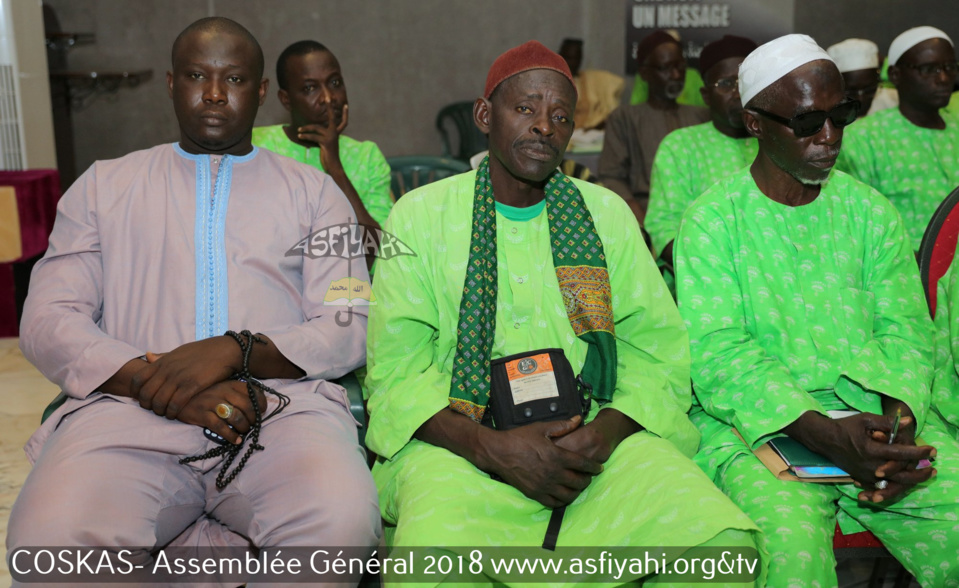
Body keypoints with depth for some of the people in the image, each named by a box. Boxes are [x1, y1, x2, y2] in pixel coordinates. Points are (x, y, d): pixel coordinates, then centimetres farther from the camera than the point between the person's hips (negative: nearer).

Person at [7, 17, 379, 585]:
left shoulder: (313, 191, 17)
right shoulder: (104, 185, 20)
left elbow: (349, 331, 6)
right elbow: (47, 323, 9)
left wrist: (234, 349, -13)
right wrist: (153, 379, -10)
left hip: (283, 402, 0)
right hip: (130, 407, 1)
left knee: (342, 523, -32)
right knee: (50, 538, -30)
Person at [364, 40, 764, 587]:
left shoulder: (607, 213, 14)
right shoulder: (421, 213, 6)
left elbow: (660, 349, 8)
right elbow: (395, 368, -1)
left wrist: (606, 432, -13)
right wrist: (492, 447, -17)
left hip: (594, 437, 3)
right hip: (460, 439, -2)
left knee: (725, 540, -23)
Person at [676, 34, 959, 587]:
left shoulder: (870, 211, 13)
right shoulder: (713, 220, 0)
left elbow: (905, 329, 7)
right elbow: (717, 354, -9)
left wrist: (899, 421, -14)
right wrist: (823, 433, -21)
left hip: (880, 418, 4)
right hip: (757, 426, -4)